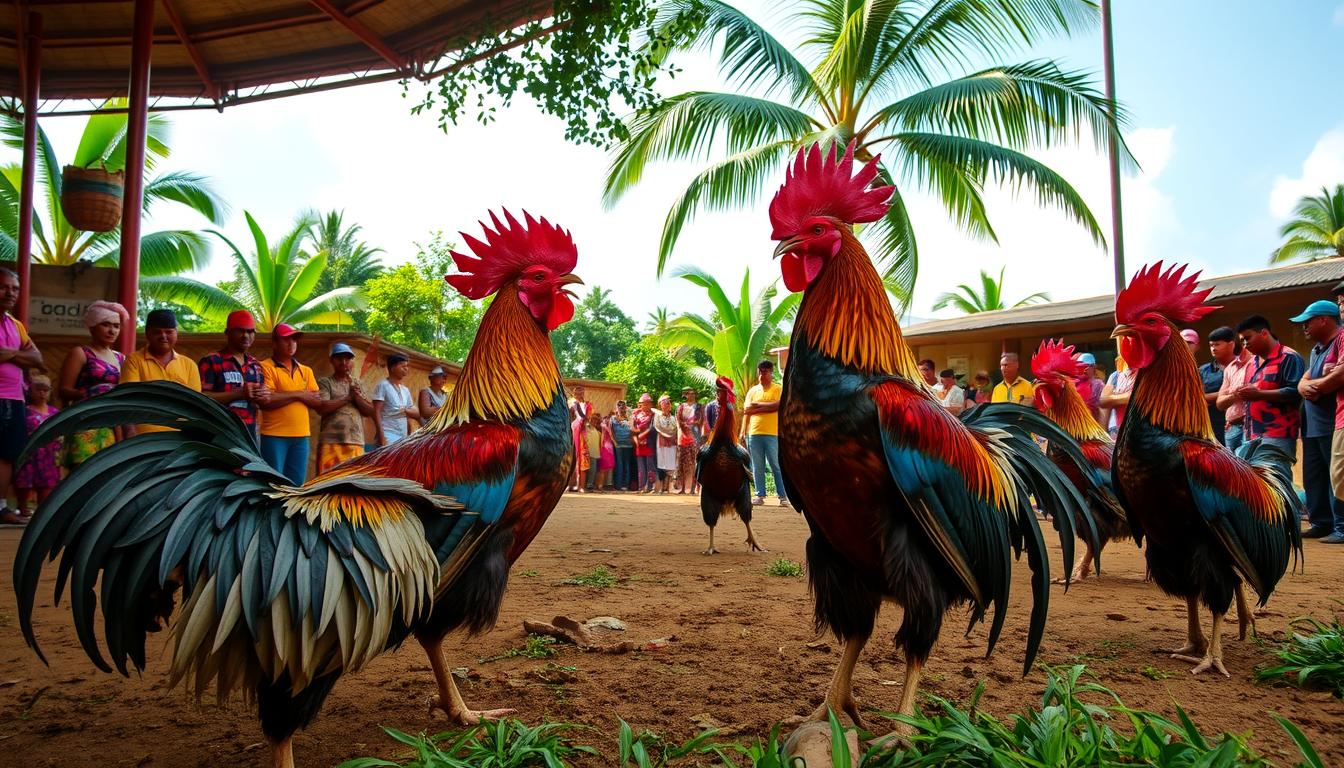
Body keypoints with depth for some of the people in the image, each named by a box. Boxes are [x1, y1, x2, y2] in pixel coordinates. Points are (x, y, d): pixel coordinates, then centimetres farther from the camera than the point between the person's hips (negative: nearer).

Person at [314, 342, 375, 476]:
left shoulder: (358, 384, 19)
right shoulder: (325, 382, 5)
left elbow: (370, 411, 12)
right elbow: (321, 408, -11)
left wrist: (357, 397, -5)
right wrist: (348, 397, -4)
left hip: (356, 443, 4)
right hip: (331, 443, -4)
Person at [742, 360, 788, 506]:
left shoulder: (779, 389, 4)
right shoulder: (752, 390, 15)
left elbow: (778, 406, -13)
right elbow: (746, 412, 11)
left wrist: (757, 405, -9)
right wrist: (743, 431, 1)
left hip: (772, 434, -4)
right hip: (754, 434, 4)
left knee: (776, 466, -3)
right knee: (757, 467, 5)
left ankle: (783, 497, 1)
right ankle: (760, 496, 10)